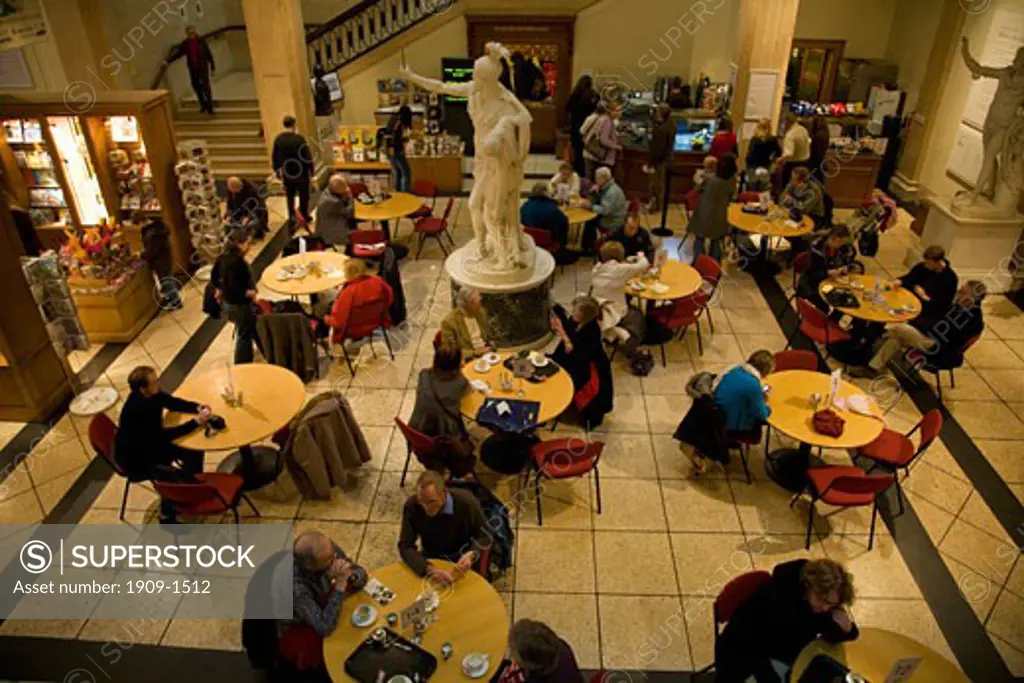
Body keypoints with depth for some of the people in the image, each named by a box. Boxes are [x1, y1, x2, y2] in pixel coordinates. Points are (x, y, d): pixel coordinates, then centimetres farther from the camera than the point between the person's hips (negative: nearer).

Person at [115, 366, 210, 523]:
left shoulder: (152, 394, -13)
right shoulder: (136, 409, -35)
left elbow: (173, 403, 4)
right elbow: (163, 436, -32)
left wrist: (197, 408, -14)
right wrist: (195, 422, -31)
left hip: (151, 443, 9)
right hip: (135, 457, -9)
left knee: (194, 448, 3)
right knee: (174, 474, -26)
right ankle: (166, 517, -3)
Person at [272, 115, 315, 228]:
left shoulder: (278, 139, -3)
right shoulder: (299, 138, -17)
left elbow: (275, 156, 3)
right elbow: (307, 156, -15)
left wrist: (276, 170, 15)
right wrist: (311, 170, -3)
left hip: (286, 173, 4)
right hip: (300, 172, -4)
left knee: (290, 196, 17)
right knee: (303, 195, 12)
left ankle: (291, 218, 21)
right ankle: (304, 216, 19)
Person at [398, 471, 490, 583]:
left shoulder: (467, 502, -25)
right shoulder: (411, 506, -22)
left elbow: (485, 536, -9)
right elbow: (405, 546, -20)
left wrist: (471, 554, -29)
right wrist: (429, 569, -35)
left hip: (462, 559, -1)